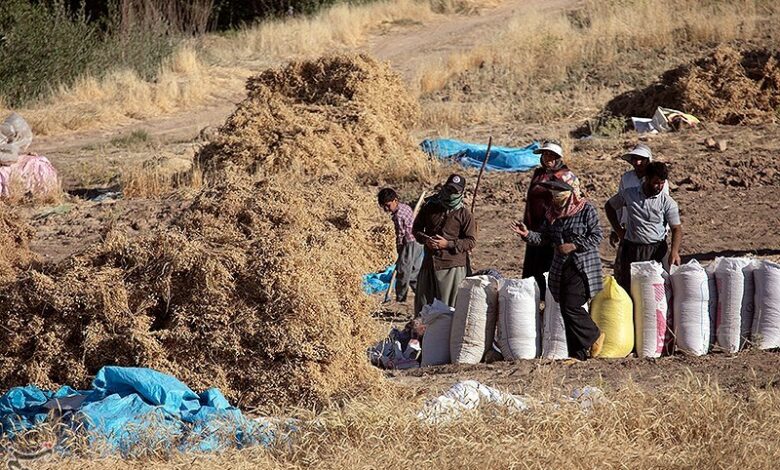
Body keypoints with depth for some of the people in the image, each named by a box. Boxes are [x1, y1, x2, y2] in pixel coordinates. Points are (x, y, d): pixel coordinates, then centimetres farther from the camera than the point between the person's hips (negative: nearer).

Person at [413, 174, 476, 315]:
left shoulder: (464, 214, -4)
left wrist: (448, 244, -17)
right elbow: (416, 227, 16)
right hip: (429, 262, 4)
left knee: (448, 307, -1)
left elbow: (471, 241, -6)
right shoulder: (430, 207, 7)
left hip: (452, 267, -4)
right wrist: (425, 239, -6)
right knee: (422, 304, 11)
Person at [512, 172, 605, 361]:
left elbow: (596, 236, -10)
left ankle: (594, 336, 8)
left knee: (571, 306, -16)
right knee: (567, 310, 5)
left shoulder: (586, 210, -7)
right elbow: (543, 237, 11)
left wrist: (574, 246, -17)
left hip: (582, 267, -7)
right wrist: (527, 234, -8)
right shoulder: (552, 213, 12)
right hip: (560, 267, 7)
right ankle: (578, 354, 11)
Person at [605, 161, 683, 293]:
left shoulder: (668, 202, -5)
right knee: (627, 287, 2)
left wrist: (674, 251, -21)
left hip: (657, 251, -2)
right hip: (631, 249, 2)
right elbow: (609, 206, 17)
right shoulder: (629, 194, 1)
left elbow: (676, 229, -6)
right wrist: (618, 230, 9)